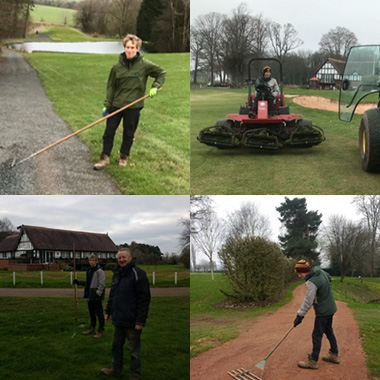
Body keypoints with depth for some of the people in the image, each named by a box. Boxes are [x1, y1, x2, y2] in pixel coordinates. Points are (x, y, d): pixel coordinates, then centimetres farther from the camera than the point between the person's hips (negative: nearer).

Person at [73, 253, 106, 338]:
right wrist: (78, 282, 13)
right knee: (91, 313, 19)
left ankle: (100, 331, 8)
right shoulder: (89, 270, 14)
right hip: (90, 295, 9)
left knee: (99, 313, 0)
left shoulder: (99, 271, -13)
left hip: (96, 296, -9)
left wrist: (98, 293, -21)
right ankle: (92, 328, 33)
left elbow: (102, 284, -18)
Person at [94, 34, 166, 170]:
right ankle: (105, 157, 14)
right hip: (116, 104, 2)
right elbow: (111, 86, 4)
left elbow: (161, 73, 5)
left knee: (129, 133, 9)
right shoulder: (118, 66, -2)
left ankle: (124, 156, 28)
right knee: (109, 131, 4)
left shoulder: (144, 64, -7)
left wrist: (155, 87, -8)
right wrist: (107, 105, 2)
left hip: (134, 105, -1)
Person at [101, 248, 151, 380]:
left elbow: (144, 299, -18)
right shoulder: (117, 273, 12)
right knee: (116, 345, 20)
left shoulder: (138, 274, -14)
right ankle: (117, 368, 37)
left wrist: (140, 320, -20)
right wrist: (108, 311, 17)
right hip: (118, 319, 8)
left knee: (134, 349, 3)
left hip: (132, 321, -8)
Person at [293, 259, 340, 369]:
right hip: (330, 308, 9)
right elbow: (329, 278, 22)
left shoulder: (311, 282, -25)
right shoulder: (320, 271, 1)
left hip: (323, 311, -9)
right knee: (329, 331, 21)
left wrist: (300, 315, -20)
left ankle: (313, 361, 3)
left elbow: (308, 302, -25)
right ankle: (334, 355, 31)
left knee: (317, 335, -3)